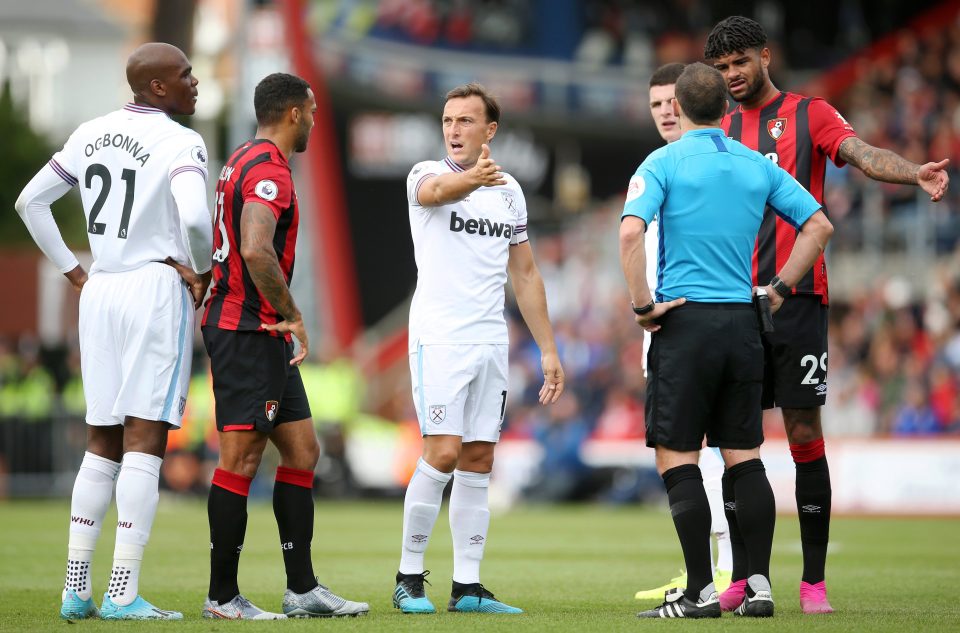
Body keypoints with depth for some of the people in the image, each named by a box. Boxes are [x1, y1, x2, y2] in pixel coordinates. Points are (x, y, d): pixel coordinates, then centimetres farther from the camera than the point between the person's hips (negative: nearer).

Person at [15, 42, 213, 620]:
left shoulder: (91, 135, 12)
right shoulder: (181, 144, -9)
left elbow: (31, 202, 17)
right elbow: (193, 217, -26)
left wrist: (73, 272, 19)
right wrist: (202, 270, -6)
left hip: (100, 292, 7)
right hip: (157, 289, -7)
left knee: (102, 444, 12)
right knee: (144, 441, -6)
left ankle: (75, 589, 8)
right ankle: (123, 594, -11)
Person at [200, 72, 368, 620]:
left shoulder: (244, 162, 18)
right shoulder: (269, 171, -15)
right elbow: (256, 251, -30)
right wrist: (291, 313, -21)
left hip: (263, 337, 11)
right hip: (249, 332, -11)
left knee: (302, 452, 11)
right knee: (242, 459, -7)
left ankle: (303, 588, 12)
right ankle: (223, 596, -3)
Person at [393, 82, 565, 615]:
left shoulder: (510, 192, 12)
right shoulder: (426, 174, -3)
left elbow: (525, 276, 18)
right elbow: (436, 191, -30)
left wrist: (548, 349, 14)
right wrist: (472, 178, -53)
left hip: (491, 342, 5)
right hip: (438, 337, -5)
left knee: (478, 463, 5)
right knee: (443, 454, -14)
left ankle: (467, 587, 9)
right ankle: (409, 578, -3)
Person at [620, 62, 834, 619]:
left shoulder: (663, 163, -4)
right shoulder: (759, 166, 10)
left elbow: (631, 233, -18)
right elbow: (819, 226, 11)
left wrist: (643, 304, -9)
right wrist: (779, 289, 13)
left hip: (685, 322, -4)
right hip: (742, 321, 5)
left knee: (677, 458, -1)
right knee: (745, 457, 9)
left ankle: (701, 591, -5)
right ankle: (760, 586, 5)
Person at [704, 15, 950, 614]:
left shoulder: (810, 114, 3)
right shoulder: (720, 132, 15)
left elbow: (863, 154, -13)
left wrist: (916, 173, -33)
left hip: (798, 297, -4)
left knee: (805, 436, -3)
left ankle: (814, 582, 0)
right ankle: (742, 578, 9)